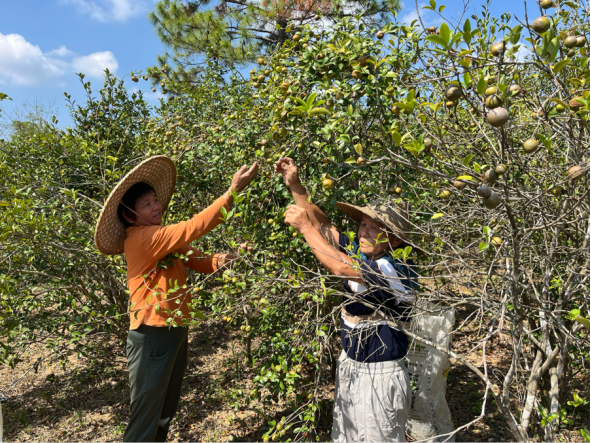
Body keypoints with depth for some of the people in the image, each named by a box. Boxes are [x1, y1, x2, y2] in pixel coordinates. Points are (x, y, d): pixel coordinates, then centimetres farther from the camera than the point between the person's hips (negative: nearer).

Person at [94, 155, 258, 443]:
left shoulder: (166, 239, 7)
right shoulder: (140, 238, -21)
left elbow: (198, 262, 7)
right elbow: (193, 227, -28)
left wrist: (218, 261, -17)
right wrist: (232, 191, -28)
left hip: (175, 333, 9)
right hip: (152, 338, -9)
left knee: (167, 410, 25)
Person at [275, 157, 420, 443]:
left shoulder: (399, 269, -24)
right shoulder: (361, 254, -1)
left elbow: (343, 268, -35)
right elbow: (324, 226, 1)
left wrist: (305, 227, -27)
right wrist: (295, 186, -7)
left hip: (379, 377, -8)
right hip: (349, 368, 8)